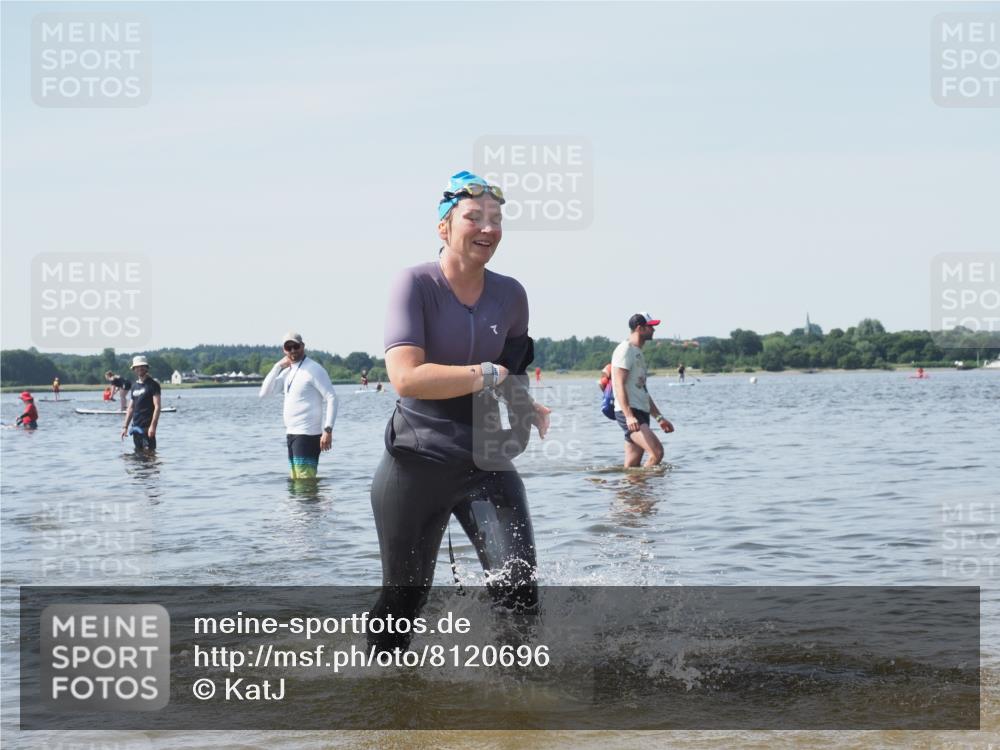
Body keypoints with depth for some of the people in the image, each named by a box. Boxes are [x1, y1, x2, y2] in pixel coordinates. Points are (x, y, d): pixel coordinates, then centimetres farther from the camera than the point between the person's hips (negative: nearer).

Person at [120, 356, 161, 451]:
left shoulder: (152, 384, -5)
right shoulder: (134, 386, 16)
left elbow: (157, 407, -12)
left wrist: (153, 426, -20)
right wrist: (125, 426, 13)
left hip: (147, 426, -7)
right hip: (136, 427, 7)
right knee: (138, 453, 8)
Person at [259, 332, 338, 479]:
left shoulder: (313, 369, -9)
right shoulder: (287, 372, 15)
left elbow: (331, 398, -16)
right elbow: (264, 393, 9)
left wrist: (328, 430, -24)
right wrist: (278, 366, 0)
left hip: (307, 434, -9)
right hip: (292, 434, 9)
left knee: (305, 482, -15)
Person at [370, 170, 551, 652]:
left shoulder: (510, 295, 3)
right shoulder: (416, 285, -11)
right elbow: (405, 377, -25)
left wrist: (527, 409, 3)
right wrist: (488, 376, -23)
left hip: (487, 462, 3)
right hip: (416, 463, -3)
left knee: (517, 588, -13)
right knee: (404, 596, 10)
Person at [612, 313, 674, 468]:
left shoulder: (638, 353, 23)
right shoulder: (625, 350, -7)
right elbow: (619, 385, -18)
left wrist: (659, 417, 23)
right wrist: (629, 415, -29)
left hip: (641, 414, 10)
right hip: (629, 413, -10)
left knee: (632, 466, 5)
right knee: (657, 452, -22)